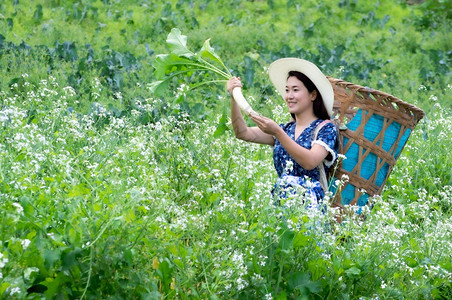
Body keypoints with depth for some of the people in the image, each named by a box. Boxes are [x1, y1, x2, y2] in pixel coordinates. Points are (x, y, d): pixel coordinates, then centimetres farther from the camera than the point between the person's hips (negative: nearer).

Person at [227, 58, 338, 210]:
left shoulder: (326, 128, 2)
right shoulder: (286, 129, 19)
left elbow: (310, 162, -15)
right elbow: (243, 133, 9)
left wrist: (277, 133, -19)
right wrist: (234, 98, -2)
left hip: (309, 205, -5)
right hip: (280, 203, 5)